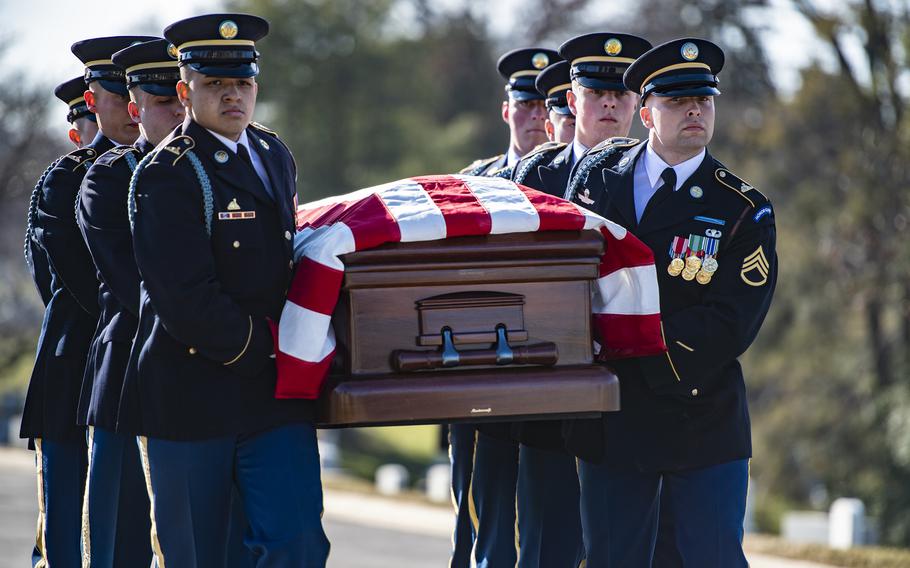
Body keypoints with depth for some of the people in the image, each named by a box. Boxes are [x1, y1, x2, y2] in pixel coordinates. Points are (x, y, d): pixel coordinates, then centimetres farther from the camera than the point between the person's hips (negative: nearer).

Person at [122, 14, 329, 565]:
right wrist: (268, 350, -13)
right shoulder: (167, 173, -12)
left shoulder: (275, 155, 13)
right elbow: (187, 303, -20)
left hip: (276, 396, 6)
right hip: (190, 396, -6)